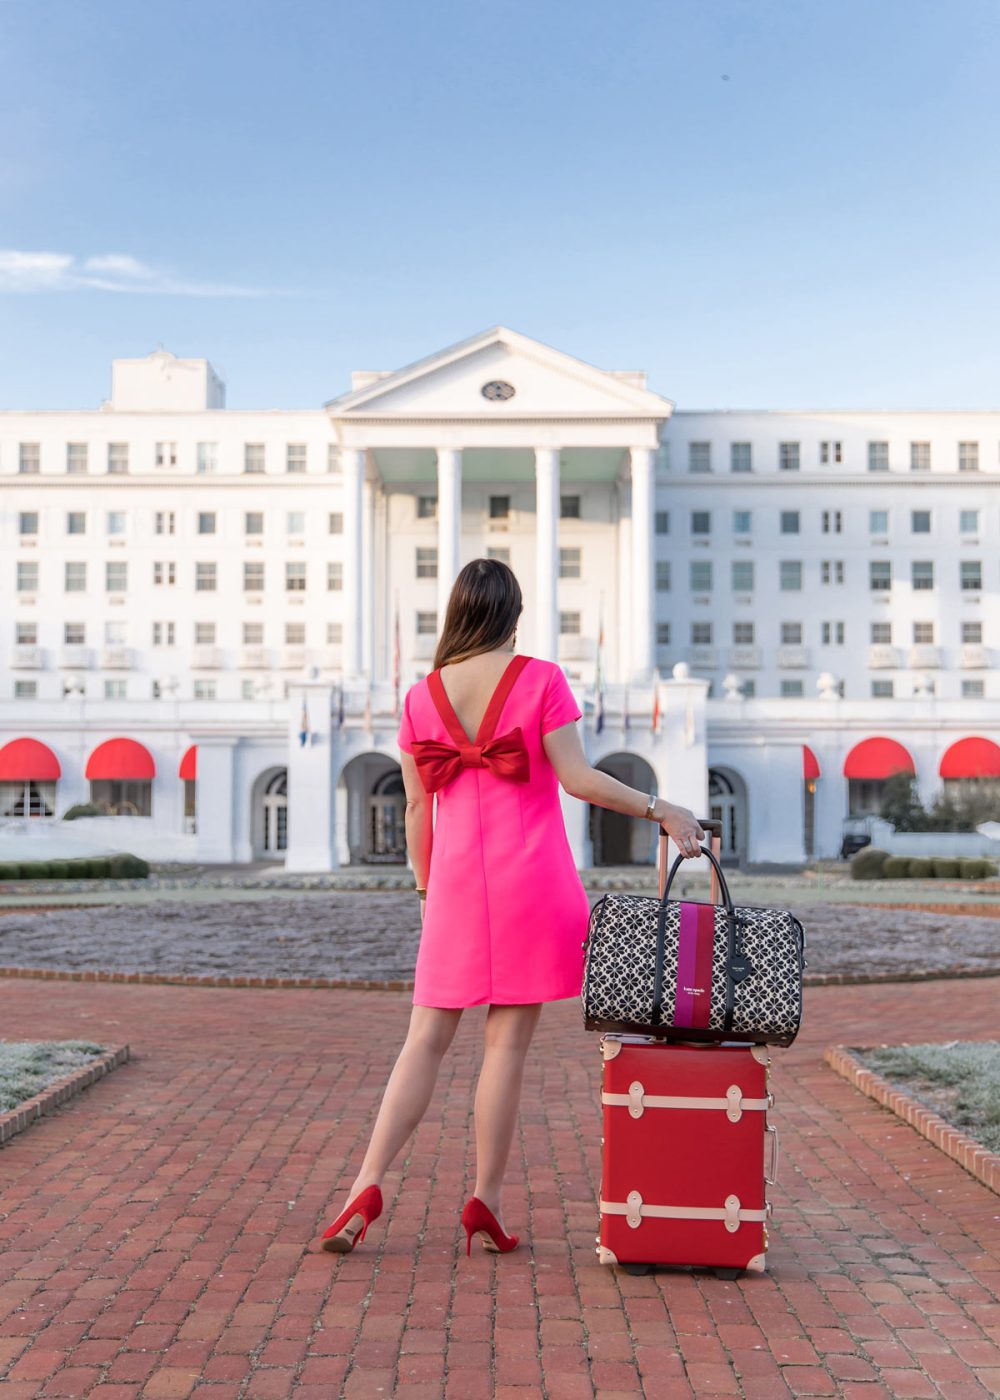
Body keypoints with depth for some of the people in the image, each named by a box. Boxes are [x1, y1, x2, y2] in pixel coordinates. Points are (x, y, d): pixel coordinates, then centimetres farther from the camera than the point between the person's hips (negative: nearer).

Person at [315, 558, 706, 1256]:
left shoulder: (422, 696, 5)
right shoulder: (540, 679, -3)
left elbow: (417, 807, 8)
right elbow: (577, 778, -8)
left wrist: (426, 886, 19)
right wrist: (661, 810, -1)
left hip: (456, 884, 3)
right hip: (532, 882, -3)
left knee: (427, 1038, 10)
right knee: (508, 1041, 3)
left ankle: (367, 1187, 3)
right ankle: (486, 1201, 10)